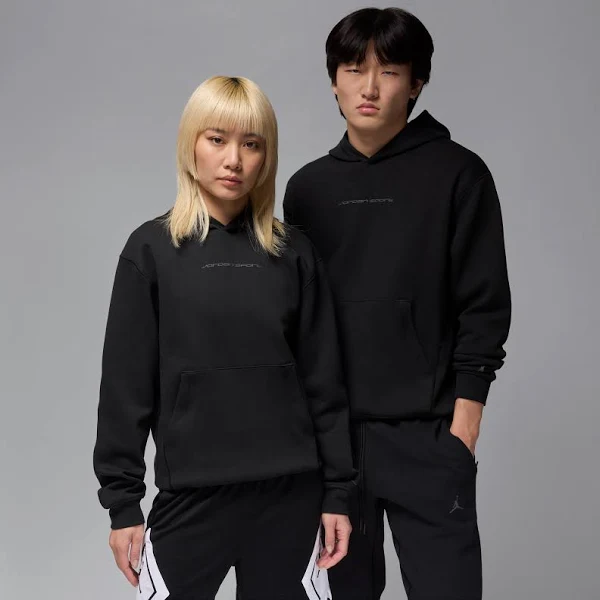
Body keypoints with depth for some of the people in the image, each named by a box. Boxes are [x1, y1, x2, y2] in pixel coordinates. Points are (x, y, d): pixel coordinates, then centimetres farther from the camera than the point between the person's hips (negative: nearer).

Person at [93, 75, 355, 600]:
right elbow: (127, 384, -2)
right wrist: (122, 502, -2)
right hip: (192, 494, -1)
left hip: (291, 493, 2)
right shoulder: (152, 250, -3)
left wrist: (337, 492, 3)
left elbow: (324, 380, 4)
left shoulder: (293, 253, 3)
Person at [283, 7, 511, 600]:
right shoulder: (308, 187, 10)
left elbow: (484, 303, -3)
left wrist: (463, 415, -8)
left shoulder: (456, 174, -2)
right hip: (329, 427, 4)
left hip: (427, 431, -3)